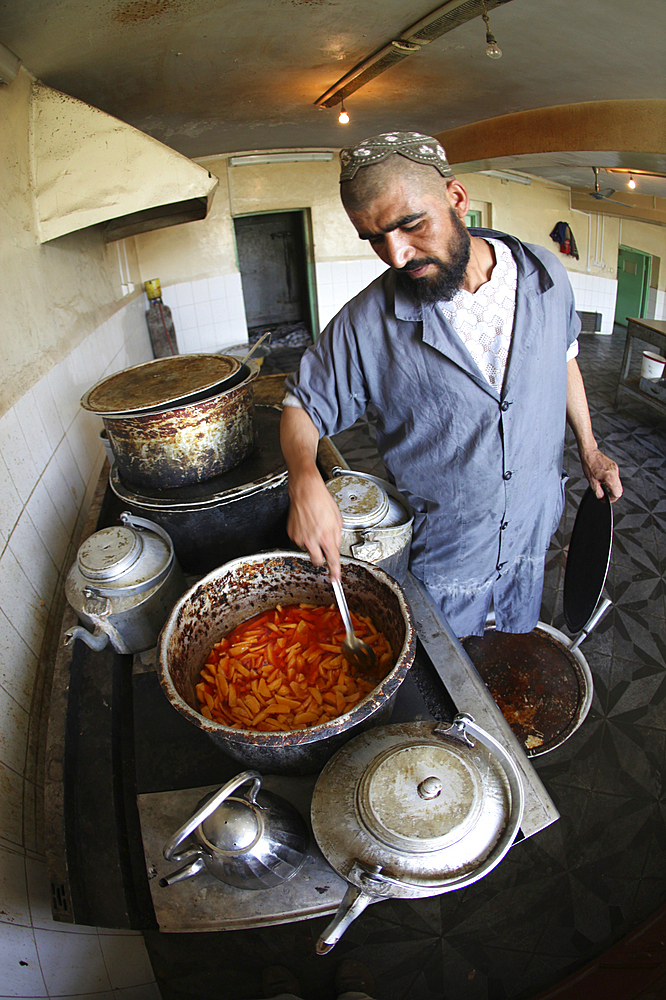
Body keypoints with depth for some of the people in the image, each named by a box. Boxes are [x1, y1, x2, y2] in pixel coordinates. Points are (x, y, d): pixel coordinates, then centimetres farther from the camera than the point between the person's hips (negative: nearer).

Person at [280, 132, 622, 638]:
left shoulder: (545, 275, -9)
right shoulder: (367, 322, -21)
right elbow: (302, 405, -11)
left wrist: (588, 447, 13)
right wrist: (305, 479, -31)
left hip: (532, 534, 4)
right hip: (441, 554, -3)